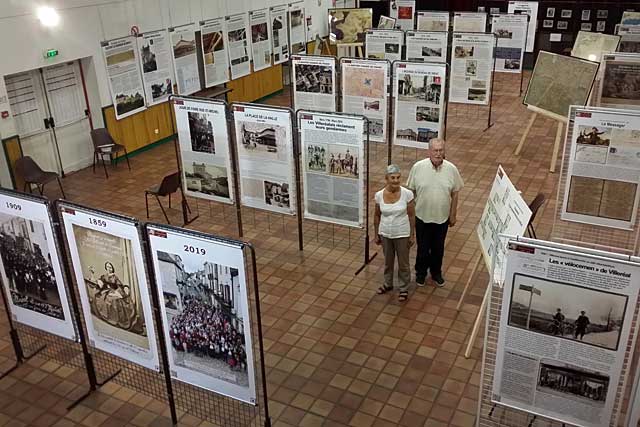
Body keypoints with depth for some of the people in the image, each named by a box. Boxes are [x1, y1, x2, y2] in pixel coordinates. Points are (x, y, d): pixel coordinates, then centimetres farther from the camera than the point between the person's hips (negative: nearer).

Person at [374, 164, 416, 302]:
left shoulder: (407, 194, -17)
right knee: (388, 261, 22)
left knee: (403, 263, 13)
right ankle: (388, 284, 44)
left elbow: (411, 216, -8)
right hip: (385, 234, 2)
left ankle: (404, 288, 33)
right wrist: (376, 234, 6)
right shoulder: (379, 195, -11)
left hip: (402, 235, -2)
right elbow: (377, 216, 2)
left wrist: (412, 235, -5)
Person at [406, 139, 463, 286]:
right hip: (422, 216, -1)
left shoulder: (451, 169, -12)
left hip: (442, 217, 1)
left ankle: (436, 272, 41)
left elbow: (455, 193, -1)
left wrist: (453, 215, 2)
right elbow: (411, 191, -4)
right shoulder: (418, 167, -14)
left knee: (438, 248, 19)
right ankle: (421, 272, 38)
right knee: (423, 247, 14)